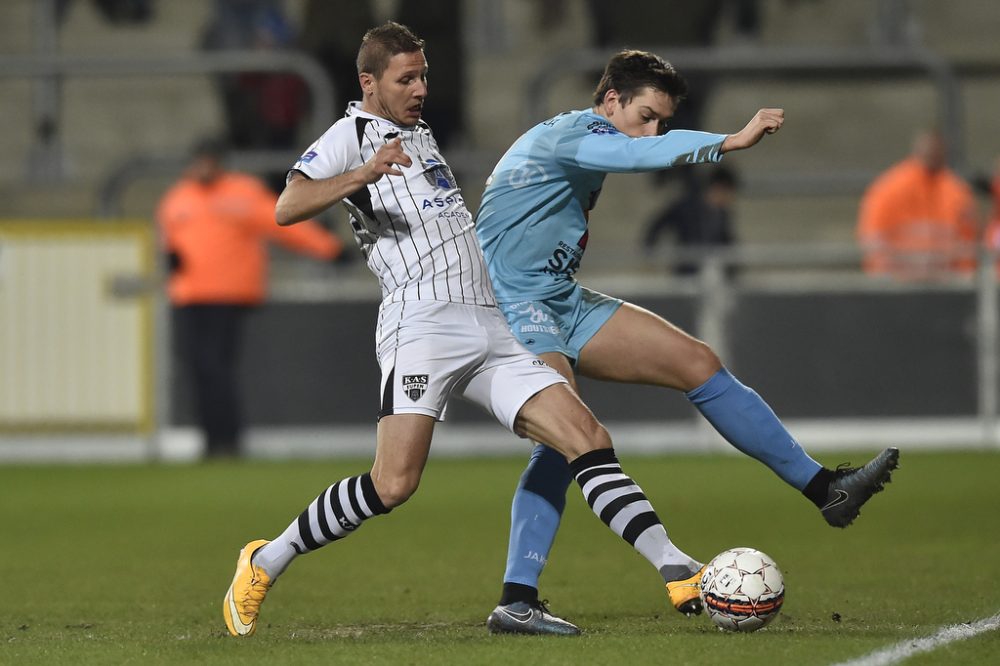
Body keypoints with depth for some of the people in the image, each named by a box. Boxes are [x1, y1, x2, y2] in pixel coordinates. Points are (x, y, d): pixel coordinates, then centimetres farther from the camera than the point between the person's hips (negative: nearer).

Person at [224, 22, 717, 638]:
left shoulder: (422, 133, 27)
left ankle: (680, 573, -10)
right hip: (421, 322, -7)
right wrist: (363, 175, -31)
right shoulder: (352, 135, 2)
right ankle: (265, 565, -4)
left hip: (491, 327, 7)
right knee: (394, 484, -19)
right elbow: (287, 207, -16)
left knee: (589, 440, -6)